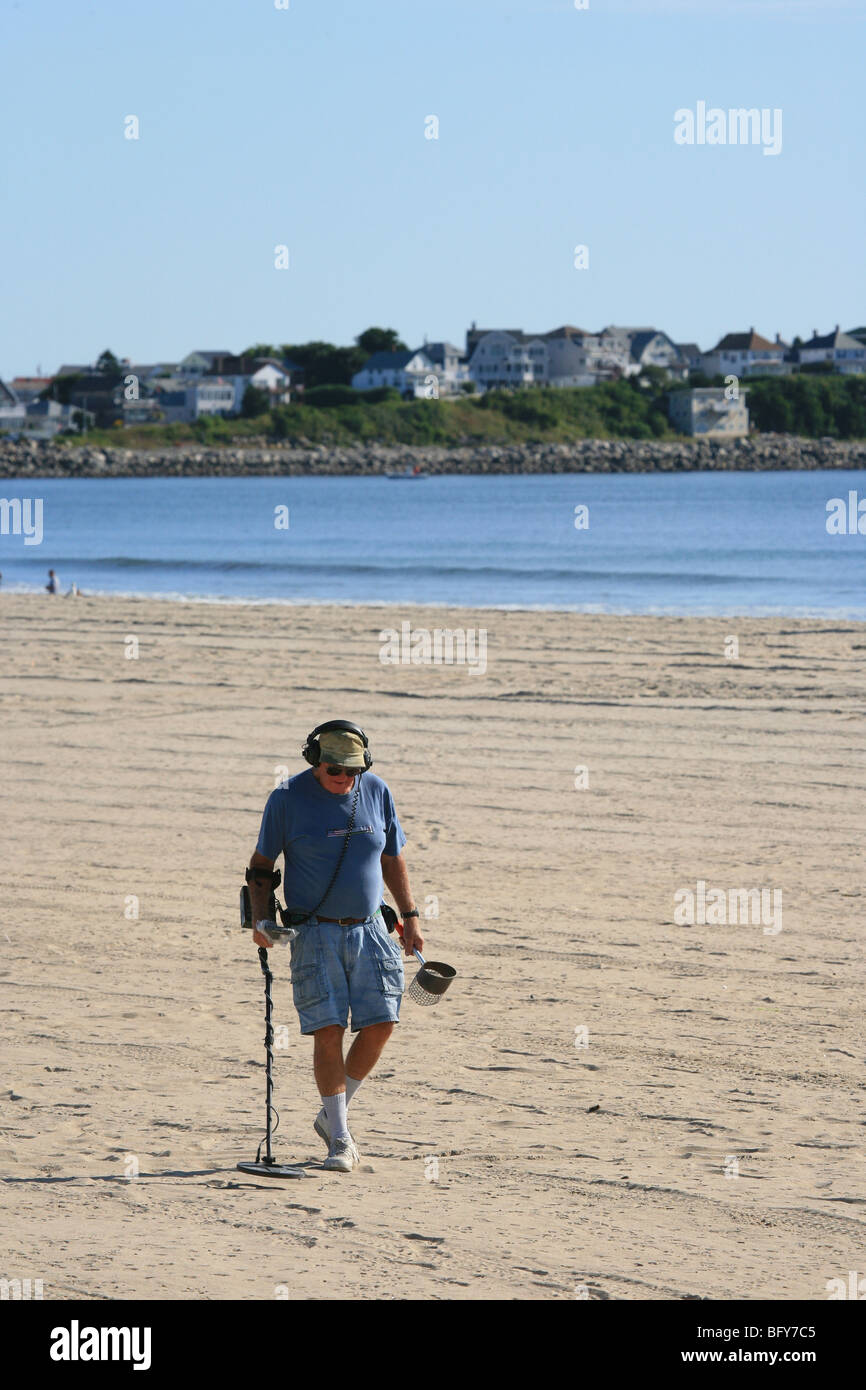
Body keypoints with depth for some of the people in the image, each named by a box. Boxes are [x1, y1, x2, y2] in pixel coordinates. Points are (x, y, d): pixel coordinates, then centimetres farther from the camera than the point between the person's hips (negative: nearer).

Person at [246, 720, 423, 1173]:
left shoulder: (376, 792, 5)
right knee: (328, 1030, -10)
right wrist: (261, 918, -11)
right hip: (315, 933, -3)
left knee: (381, 1023, -5)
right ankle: (340, 1141, -2)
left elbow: (392, 859, 15)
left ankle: (332, 1115, 16)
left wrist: (410, 917, 11)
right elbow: (261, 864, 2)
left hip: (368, 929, 3)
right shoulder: (287, 798, -5)